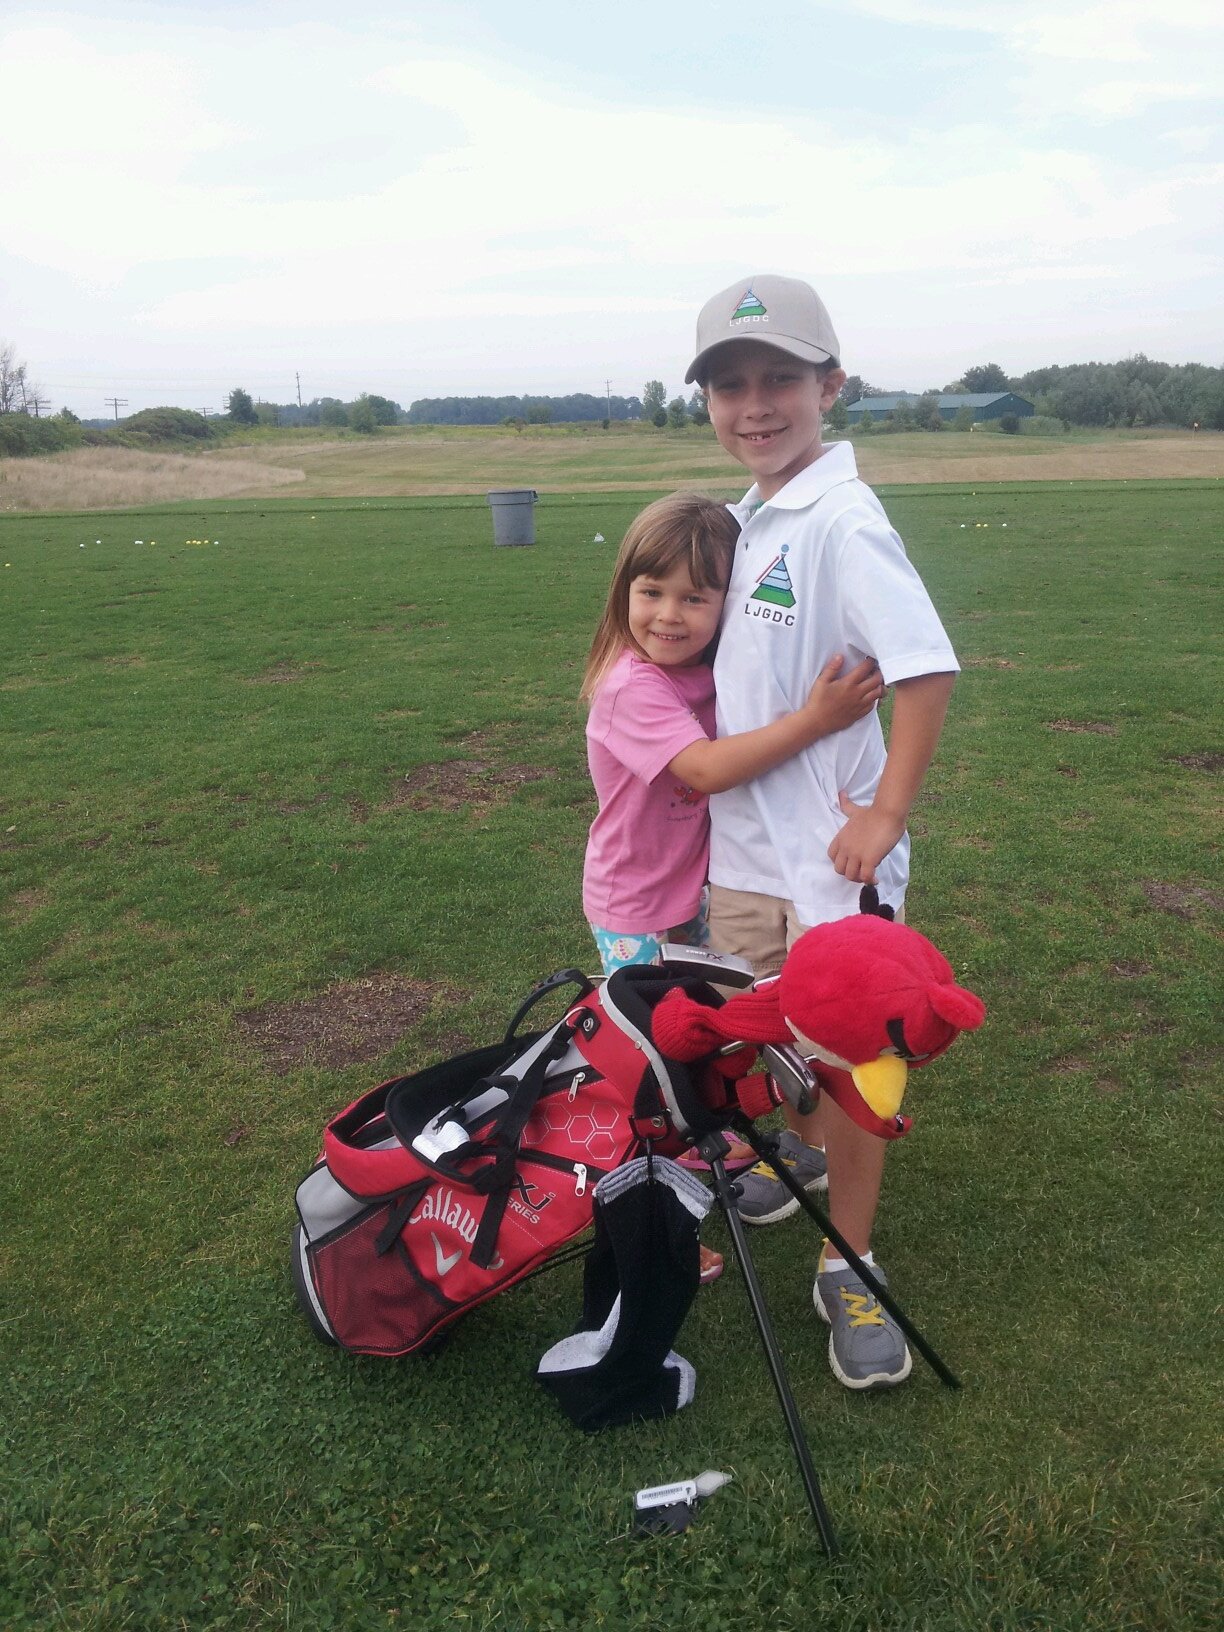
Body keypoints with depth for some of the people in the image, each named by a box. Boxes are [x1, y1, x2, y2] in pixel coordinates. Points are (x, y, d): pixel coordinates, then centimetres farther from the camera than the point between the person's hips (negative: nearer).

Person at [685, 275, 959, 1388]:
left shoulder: (842, 522, -18)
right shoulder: (744, 519, 8)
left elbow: (928, 669, -23)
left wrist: (886, 815, -20)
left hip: (830, 851, -8)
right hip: (742, 843, 8)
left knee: (846, 1058, 2)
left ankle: (849, 1270, 20)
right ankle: (801, 1149, 50)